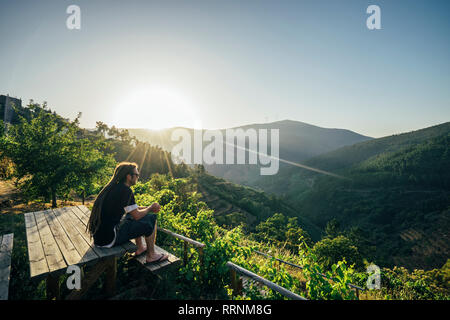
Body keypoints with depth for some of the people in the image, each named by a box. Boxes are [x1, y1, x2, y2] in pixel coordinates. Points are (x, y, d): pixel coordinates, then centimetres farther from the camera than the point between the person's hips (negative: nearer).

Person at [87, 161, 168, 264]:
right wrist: (150, 208, 5)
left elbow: (132, 209, 20)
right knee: (151, 218, -5)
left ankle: (140, 248, 29)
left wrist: (149, 208, 15)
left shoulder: (113, 186, 9)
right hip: (108, 240, -9)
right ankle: (151, 256, 10)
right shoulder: (125, 190, -18)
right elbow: (137, 215, -14)